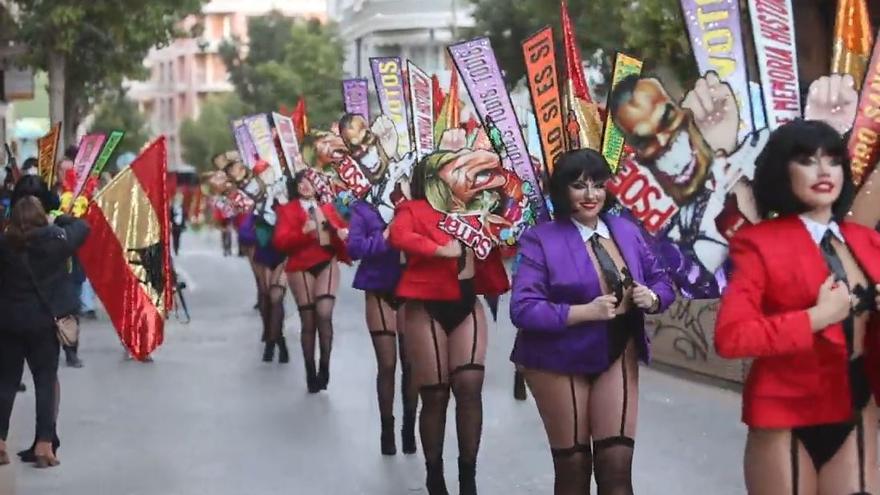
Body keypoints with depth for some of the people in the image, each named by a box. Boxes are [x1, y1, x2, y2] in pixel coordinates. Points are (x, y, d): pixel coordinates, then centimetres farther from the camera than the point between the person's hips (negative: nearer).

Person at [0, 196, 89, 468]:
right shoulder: (55, 239, -9)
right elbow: (82, 227, 5)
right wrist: (59, 220, 21)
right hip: (43, 320, -2)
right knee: (46, 381, 5)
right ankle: (44, 444, 1)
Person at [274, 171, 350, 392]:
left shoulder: (327, 207, 14)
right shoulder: (287, 210, 4)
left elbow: (341, 227, 26)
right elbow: (280, 241, -7)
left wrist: (344, 233, 2)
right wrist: (303, 232, -21)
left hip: (327, 264, 2)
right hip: (302, 267, -1)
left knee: (324, 313, -17)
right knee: (308, 322, 2)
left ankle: (324, 366, -3)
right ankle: (311, 373, 12)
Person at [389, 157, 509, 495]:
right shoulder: (414, 210, -1)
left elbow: (490, 251, 15)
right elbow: (398, 236, -21)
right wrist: (439, 249, -26)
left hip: (467, 308, 4)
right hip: (427, 310, -4)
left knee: (470, 386, -6)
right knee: (434, 395, 1)